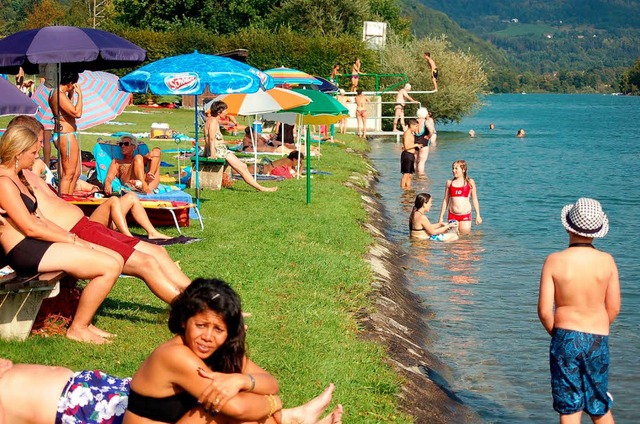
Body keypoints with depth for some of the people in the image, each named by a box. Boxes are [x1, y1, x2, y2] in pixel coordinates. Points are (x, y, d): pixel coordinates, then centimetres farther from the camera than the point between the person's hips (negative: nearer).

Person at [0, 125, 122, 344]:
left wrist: (71, 237, 3)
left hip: (38, 244, 11)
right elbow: (30, 228, -17)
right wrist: (71, 240, -9)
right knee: (110, 267, -16)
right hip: (26, 252, -11)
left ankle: (83, 322, 12)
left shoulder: (19, 177, 17)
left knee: (112, 259, 9)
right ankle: (77, 329, -2)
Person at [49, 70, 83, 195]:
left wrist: (71, 95, 18)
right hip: (66, 135, -11)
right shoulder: (60, 95, -18)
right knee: (69, 174, -6)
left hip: (67, 135, 11)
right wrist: (79, 94, -14)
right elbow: (77, 113, -23)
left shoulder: (54, 93, 13)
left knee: (76, 172, 17)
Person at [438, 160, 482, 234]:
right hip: (452, 215, 2)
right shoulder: (450, 183, 7)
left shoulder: (470, 182, 3)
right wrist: (441, 217, 10)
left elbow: (475, 200, 7)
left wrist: (478, 215, 2)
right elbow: (446, 200, 12)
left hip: (465, 214, -2)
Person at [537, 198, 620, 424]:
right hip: (598, 339, 1)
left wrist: (555, 333, 8)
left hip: (565, 337, -1)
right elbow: (614, 308, -2)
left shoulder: (554, 261, -10)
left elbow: (544, 310, -11)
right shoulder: (606, 261, -6)